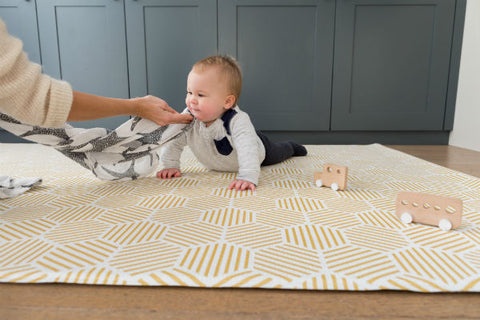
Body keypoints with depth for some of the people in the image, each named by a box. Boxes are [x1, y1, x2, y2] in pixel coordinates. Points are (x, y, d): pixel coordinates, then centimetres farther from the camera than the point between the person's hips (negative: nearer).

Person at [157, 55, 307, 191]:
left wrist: (248, 177, -68)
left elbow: (248, 150, -56)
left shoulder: (237, 121, -46)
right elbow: (174, 141, -18)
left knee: (277, 153, 25)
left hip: (257, 147, -5)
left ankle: (291, 147, 60)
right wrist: (170, 165, -25)